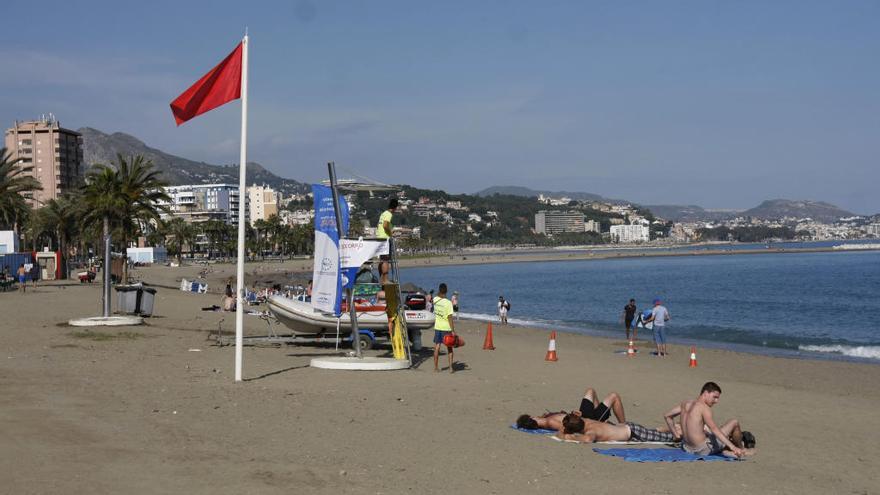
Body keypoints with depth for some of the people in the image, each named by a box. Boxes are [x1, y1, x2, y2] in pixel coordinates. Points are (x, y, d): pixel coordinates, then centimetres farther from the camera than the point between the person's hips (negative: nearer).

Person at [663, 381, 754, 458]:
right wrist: (733, 447, -29)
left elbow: (667, 416, 19)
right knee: (734, 423, 2)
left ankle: (724, 450, 25)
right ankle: (742, 449, 24)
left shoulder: (686, 404, 8)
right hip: (703, 450, -8)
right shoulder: (703, 407, -14)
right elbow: (715, 430, -24)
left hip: (687, 448, 8)